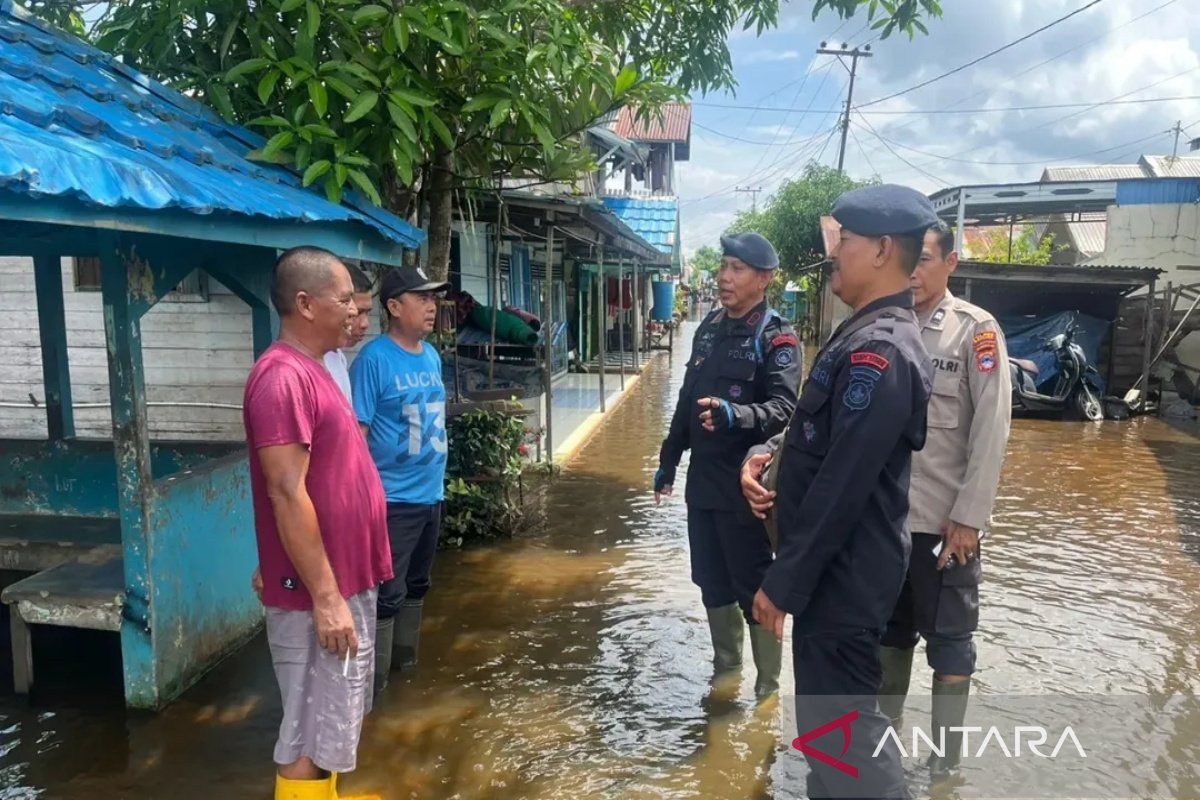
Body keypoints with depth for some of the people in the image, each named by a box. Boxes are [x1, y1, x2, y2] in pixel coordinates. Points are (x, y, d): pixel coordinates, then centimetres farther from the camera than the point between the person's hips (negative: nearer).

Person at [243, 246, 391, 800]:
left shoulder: (311, 371, 12)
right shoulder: (283, 377, -20)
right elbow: (288, 494, -24)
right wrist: (325, 596, -22)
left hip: (347, 583, 10)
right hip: (321, 593, -10)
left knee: (338, 721, 23)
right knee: (313, 736, 4)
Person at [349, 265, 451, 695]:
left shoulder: (432, 356, 7)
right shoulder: (374, 359, -16)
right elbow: (355, 432, -17)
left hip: (431, 494, 8)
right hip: (393, 499, -8)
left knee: (417, 585, 20)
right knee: (387, 593, 0)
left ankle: (406, 660, 37)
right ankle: (375, 681, 13)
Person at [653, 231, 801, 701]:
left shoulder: (776, 338, -11)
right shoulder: (709, 328, 11)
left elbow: (784, 407, -24)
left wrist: (734, 414, -42)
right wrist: (668, 459, 18)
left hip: (744, 484, -7)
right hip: (703, 479, 7)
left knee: (754, 587, 3)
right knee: (712, 582, 17)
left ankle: (768, 688, 17)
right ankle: (725, 671, 34)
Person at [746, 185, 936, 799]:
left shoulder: (879, 351, -23)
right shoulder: (868, 334, 9)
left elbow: (842, 485, -25)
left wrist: (783, 582, -20)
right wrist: (774, 451, 9)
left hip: (843, 573, -10)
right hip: (837, 566, 10)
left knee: (841, 722, 4)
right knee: (827, 709, 24)